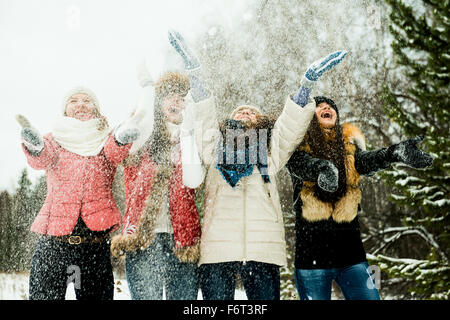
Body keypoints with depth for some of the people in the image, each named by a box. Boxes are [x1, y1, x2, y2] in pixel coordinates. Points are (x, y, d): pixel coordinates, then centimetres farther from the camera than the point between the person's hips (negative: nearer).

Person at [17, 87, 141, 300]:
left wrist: (122, 138, -34)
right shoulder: (55, 139, 13)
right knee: (45, 295, -5)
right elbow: (42, 159, -8)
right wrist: (35, 146, -33)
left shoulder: (106, 140, 13)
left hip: (96, 240, 1)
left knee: (96, 294, 4)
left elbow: (115, 154, -10)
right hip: (54, 237, 0)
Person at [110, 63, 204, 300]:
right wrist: (148, 86, -8)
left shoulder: (187, 141, 16)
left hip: (181, 239, 2)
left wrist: (186, 132, -1)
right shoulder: (143, 140, 11)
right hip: (144, 239, -2)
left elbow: (193, 181, -4)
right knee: (145, 295, -9)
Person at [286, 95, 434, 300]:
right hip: (311, 250, -3)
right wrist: (322, 168, -42)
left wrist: (393, 153, -31)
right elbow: (300, 163, -18)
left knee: (369, 296, 0)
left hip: (349, 247, 3)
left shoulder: (349, 142, 13)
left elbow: (364, 162, -8)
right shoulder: (299, 143, 4)